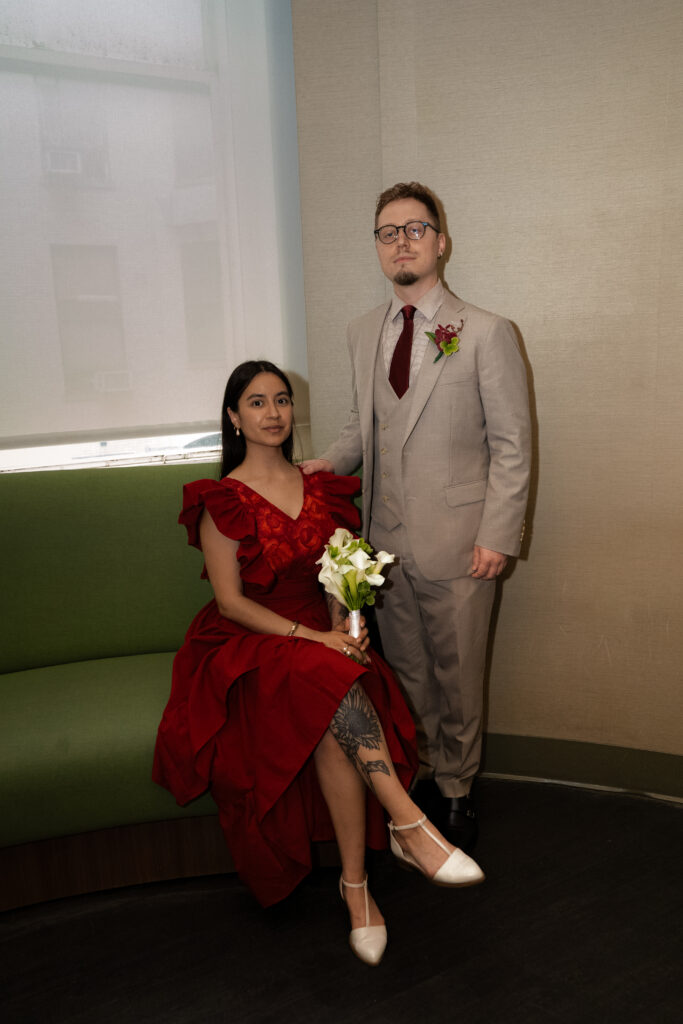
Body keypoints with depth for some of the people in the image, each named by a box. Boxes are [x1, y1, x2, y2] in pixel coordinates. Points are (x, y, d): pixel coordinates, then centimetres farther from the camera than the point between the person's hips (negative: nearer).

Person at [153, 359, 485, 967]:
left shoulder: (320, 489, 11)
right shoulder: (222, 500, -3)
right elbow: (230, 601, -9)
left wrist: (342, 627, -10)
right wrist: (311, 639, -20)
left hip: (321, 635, 4)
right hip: (249, 644, -3)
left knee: (333, 728, -29)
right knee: (332, 684, -35)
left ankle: (356, 884, -17)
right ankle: (410, 825, -28)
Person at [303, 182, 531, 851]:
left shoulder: (485, 333, -6)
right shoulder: (362, 334, 9)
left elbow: (511, 444, -6)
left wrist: (497, 535, -12)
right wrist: (332, 461, -1)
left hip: (456, 543, -4)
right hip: (387, 537, 4)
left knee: (457, 675, 10)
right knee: (405, 669, 16)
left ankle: (455, 787, 32)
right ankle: (417, 775, 37)